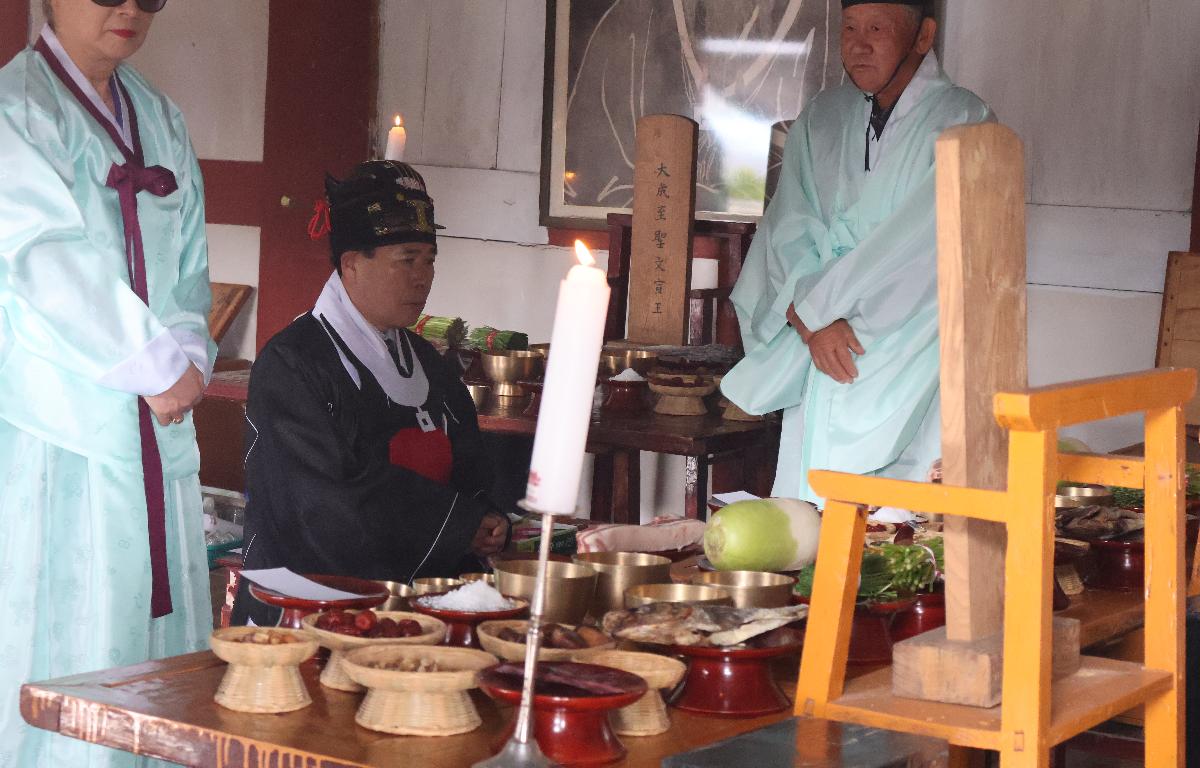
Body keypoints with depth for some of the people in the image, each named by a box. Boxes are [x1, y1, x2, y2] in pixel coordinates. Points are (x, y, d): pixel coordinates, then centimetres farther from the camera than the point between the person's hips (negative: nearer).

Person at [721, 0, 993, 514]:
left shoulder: (962, 121, -4)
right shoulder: (821, 119, 14)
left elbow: (918, 246, -12)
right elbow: (790, 227, 5)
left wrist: (813, 309, -9)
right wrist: (815, 325, -11)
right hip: (818, 357, 5)